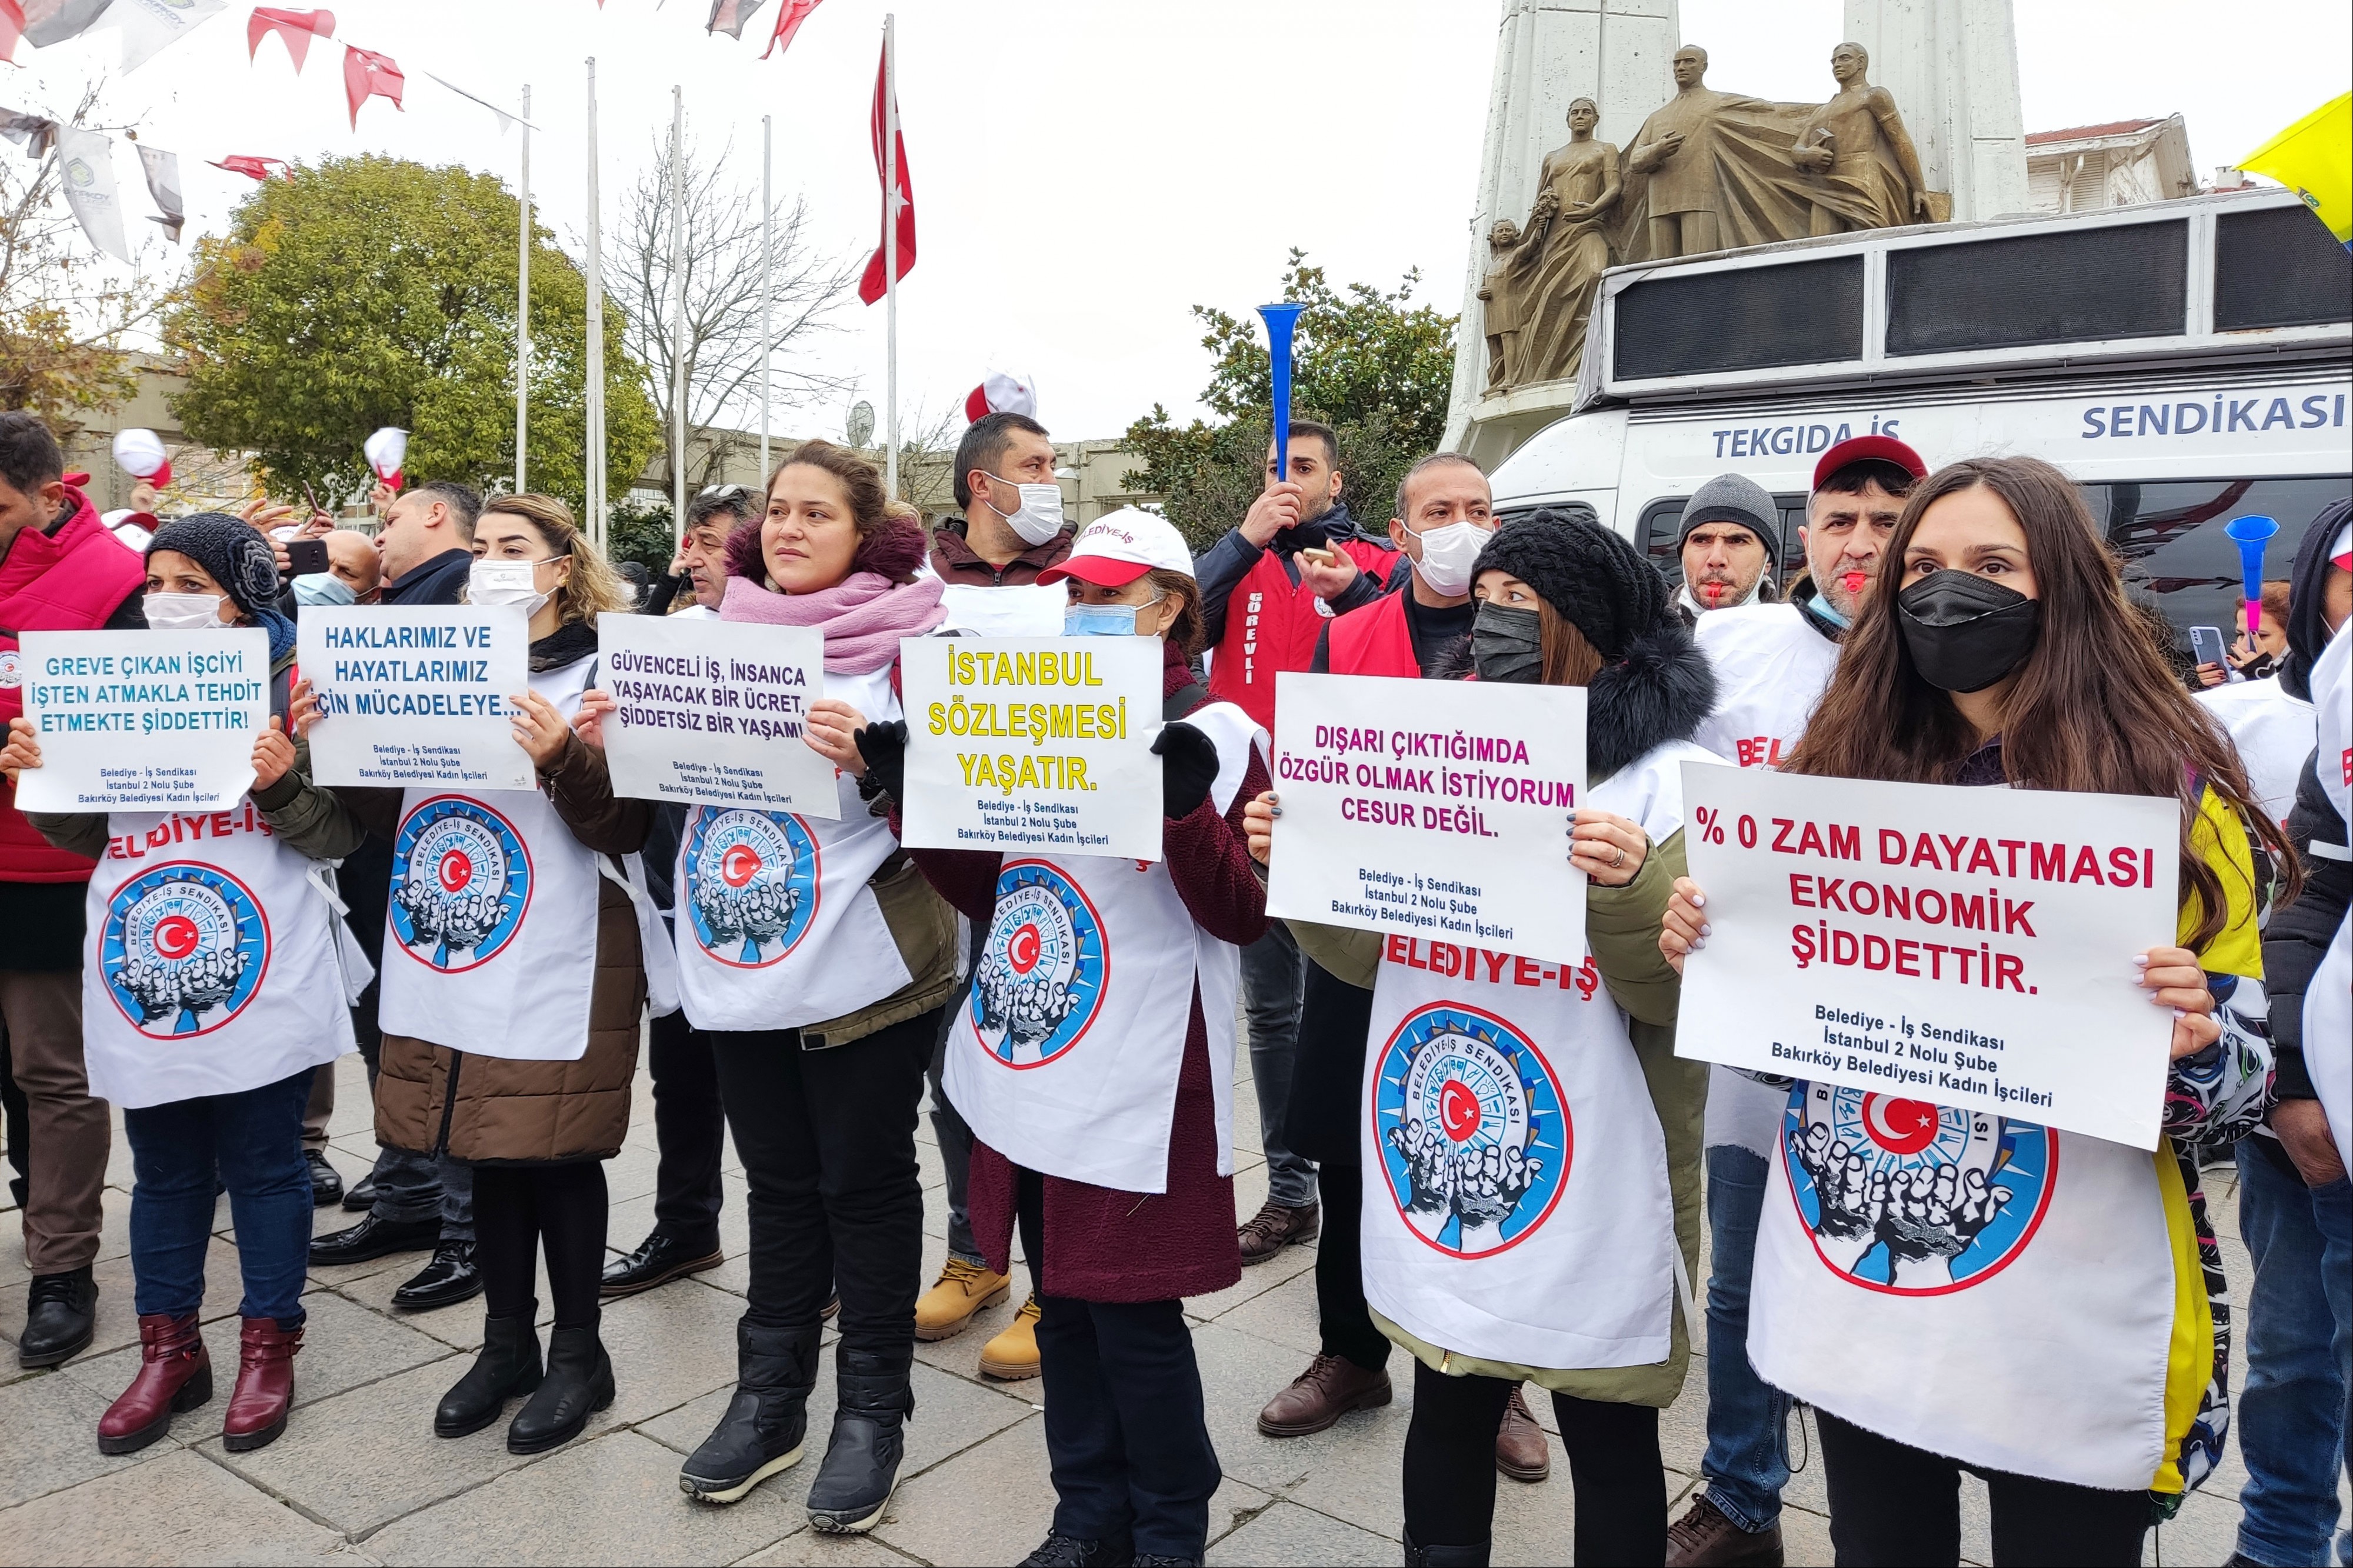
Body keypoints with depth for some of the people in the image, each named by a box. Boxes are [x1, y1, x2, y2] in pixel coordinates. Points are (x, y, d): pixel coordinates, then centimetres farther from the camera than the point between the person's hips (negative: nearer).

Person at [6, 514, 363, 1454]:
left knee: (264, 1165, 7)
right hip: (144, 974, 5)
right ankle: (169, 1351, 29)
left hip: (265, 978, -4)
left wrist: (284, 784, -23)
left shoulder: (291, 684, -3)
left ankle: (268, 1348, 22)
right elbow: (87, 836, 16)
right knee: (164, 1171, 15)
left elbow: (342, 837, -6)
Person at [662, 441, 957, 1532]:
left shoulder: (908, 643, -6)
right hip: (737, 965, 5)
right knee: (779, 1181, 16)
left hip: (863, 973, -4)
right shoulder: (723, 637, 8)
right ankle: (769, 1397, 31)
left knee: (864, 1184, 7)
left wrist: (872, 756, -28)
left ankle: (872, 1410, 24)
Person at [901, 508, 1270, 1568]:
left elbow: (1240, 916, -11)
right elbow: (987, 892, 16)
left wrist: (1187, 805, -26)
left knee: (1133, 1314, 2)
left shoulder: (1214, 732, -6)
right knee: (1062, 1305, 16)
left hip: (1141, 1079, -6)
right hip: (1036, 1068, 6)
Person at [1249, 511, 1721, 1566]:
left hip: (1589, 1194, -4)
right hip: (1438, 1180, 5)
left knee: (1607, 1440, 13)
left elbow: (1681, 993, -14)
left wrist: (1630, 892, -30)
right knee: (1446, 1410, 20)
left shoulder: (1669, 779, -9)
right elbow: (1371, 952, 9)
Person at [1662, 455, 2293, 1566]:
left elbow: (2240, 1086, -4)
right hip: (1849, 1298, 3)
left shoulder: (2172, 794, -7)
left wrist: (2193, 1049, -25)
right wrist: (1707, 951, -7)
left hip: (2067, 1331, -3)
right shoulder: (1849, 767, 2)